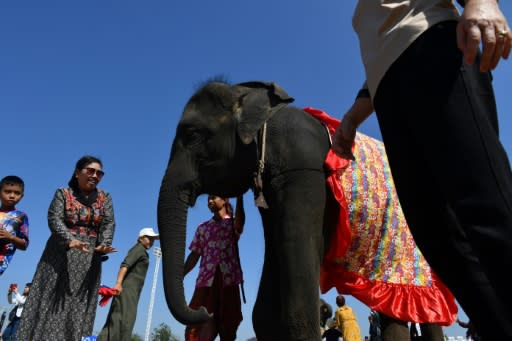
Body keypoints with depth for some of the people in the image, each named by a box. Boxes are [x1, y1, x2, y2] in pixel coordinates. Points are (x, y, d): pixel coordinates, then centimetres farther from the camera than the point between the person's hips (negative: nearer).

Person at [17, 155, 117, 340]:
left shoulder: (105, 198, 8)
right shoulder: (63, 194, 2)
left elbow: (109, 223, -2)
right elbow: (54, 219, -11)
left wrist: (104, 245, -23)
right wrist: (70, 240, -29)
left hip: (89, 259, 2)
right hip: (60, 255, -1)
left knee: (79, 307, -1)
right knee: (50, 302, -2)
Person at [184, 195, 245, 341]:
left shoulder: (233, 223, 9)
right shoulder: (203, 228, 19)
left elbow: (241, 220, -17)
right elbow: (194, 255, 15)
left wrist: (239, 196, -31)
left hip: (228, 280, -3)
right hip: (206, 280, 3)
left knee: (227, 325, 2)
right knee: (196, 329, -4)